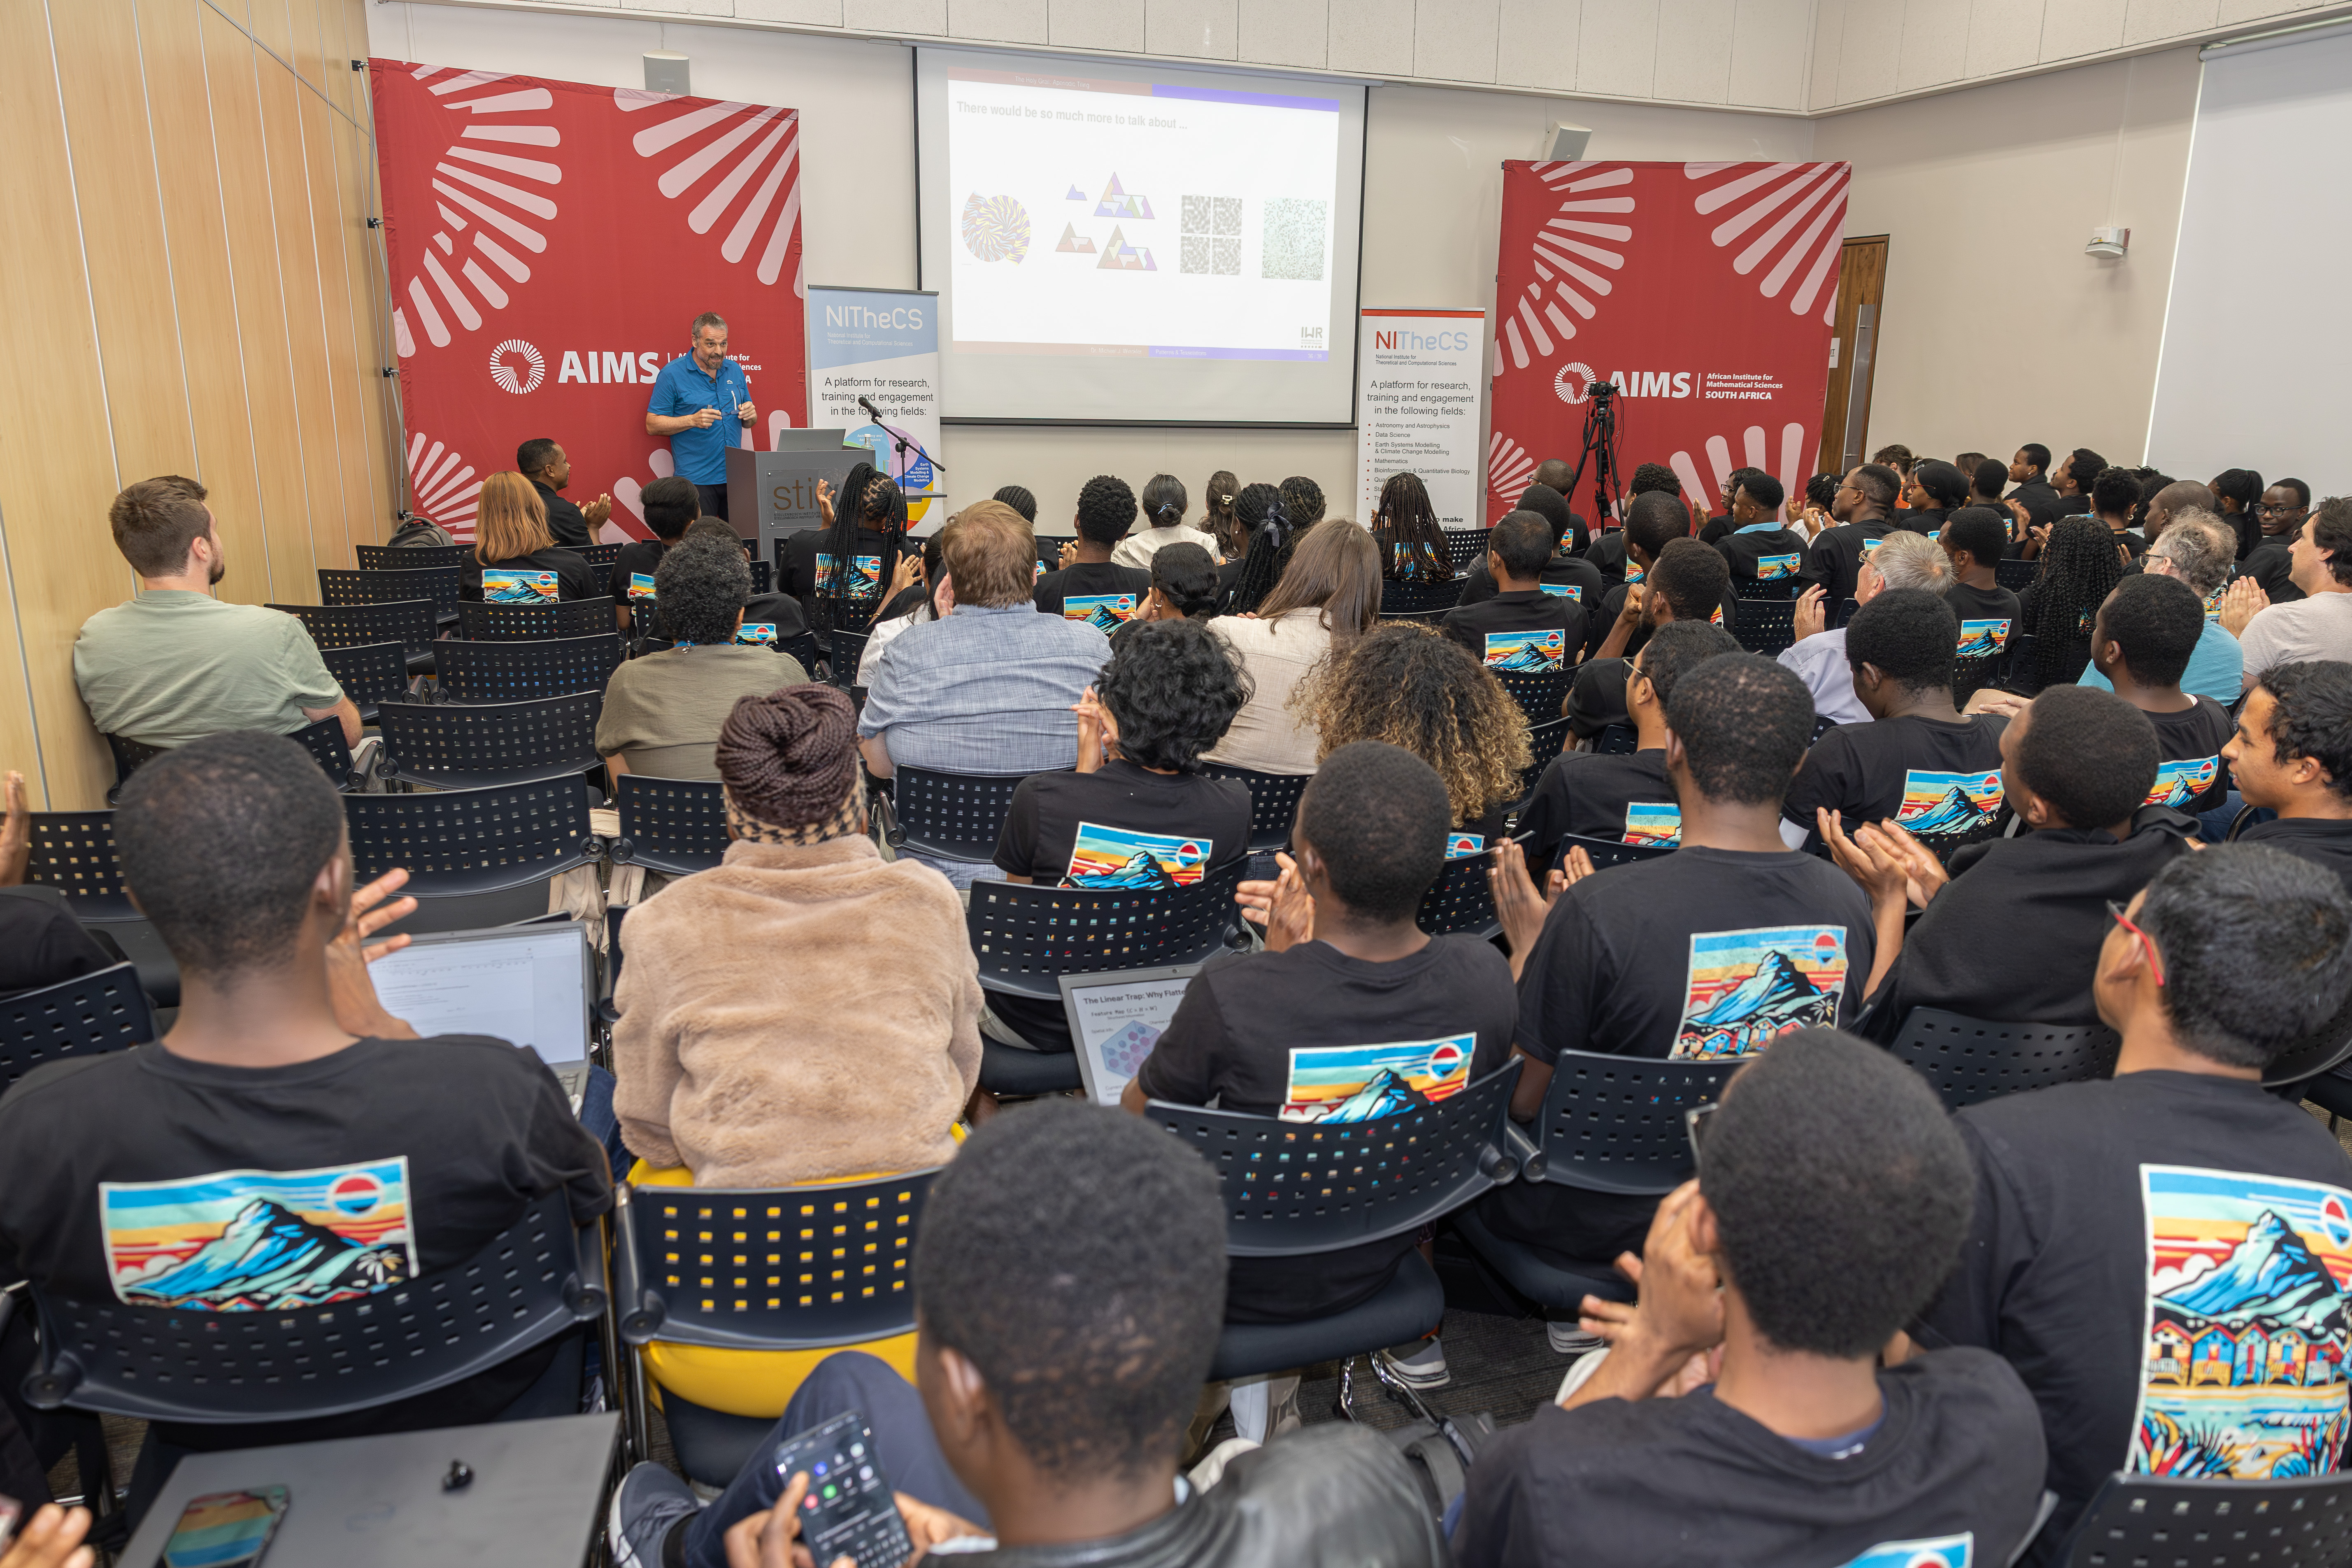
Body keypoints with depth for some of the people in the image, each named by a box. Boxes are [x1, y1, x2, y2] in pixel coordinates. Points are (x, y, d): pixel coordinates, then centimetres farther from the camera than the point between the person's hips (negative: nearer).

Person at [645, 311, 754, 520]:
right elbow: (653, 425, -6)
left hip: (734, 479, 4)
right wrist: (693, 420, -19)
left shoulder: (735, 370, 12)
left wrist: (750, 415, -5)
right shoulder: (672, 374, -3)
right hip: (696, 480, -4)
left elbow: (748, 423, 19)